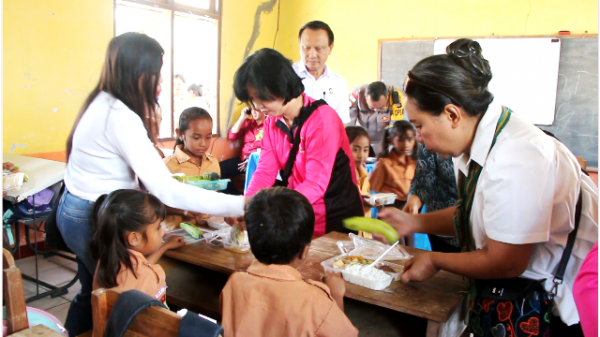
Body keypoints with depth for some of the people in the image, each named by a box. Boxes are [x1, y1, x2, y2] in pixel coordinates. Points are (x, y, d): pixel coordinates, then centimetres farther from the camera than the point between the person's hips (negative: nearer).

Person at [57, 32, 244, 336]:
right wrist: (238, 205, -32)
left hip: (75, 210, 9)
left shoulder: (103, 103, 2)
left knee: (93, 291, 25)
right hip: (94, 220, -9)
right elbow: (164, 189, -32)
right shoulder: (120, 118, -27)